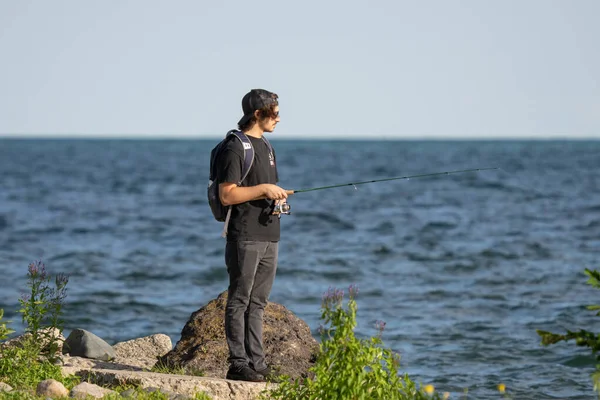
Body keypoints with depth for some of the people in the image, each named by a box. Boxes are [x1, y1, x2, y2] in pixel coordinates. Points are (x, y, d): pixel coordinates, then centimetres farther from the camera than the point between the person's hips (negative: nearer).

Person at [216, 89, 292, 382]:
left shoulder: (266, 147, 18)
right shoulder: (236, 149, -11)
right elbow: (227, 195, -17)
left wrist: (279, 196, 4)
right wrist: (263, 189, -17)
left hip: (268, 236, 9)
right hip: (245, 237, -9)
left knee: (257, 302, 10)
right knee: (239, 301, -5)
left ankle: (257, 363, 12)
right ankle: (238, 365, -4)